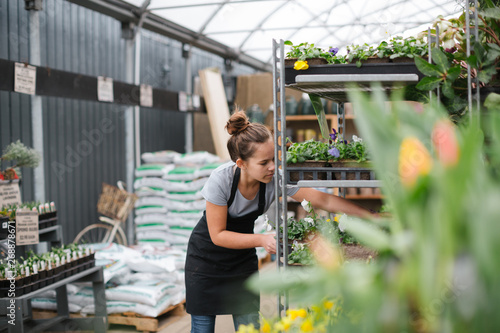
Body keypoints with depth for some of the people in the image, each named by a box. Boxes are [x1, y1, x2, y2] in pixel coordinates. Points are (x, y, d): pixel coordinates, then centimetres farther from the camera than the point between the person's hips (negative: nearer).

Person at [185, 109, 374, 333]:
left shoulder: (276, 179, -23)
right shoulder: (221, 180, -31)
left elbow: (321, 199, -18)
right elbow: (218, 235, -24)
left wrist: (368, 216, -20)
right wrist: (262, 240, -33)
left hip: (243, 257, 3)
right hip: (207, 257, -3)